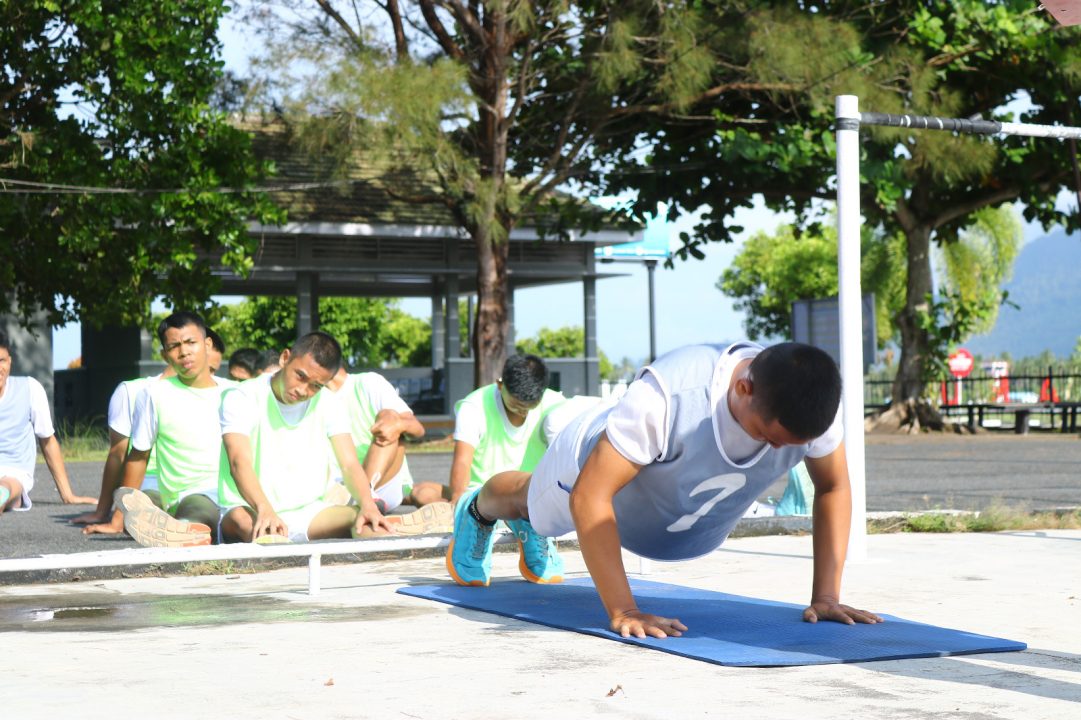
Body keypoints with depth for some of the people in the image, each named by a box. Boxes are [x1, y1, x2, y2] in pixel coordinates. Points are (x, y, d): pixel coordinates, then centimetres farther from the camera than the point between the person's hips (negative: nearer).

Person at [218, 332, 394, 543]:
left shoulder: (328, 403, 10)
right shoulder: (242, 399, -4)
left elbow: (349, 464, 1)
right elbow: (239, 463, -20)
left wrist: (367, 505, -22)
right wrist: (264, 510, -40)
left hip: (310, 512, 4)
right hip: (252, 510, -4)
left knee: (364, 520, -25)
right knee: (241, 520, -40)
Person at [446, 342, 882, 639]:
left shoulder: (808, 406, -36)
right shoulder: (666, 396, -50)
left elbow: (833, 487, -18)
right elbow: (589, 496, -45)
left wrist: (826, 596, -25)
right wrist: (622, 611, -49)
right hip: (596, 464, -4)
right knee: (526, 498, 32)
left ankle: (530, 534, 69)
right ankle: (476, 513, 66)